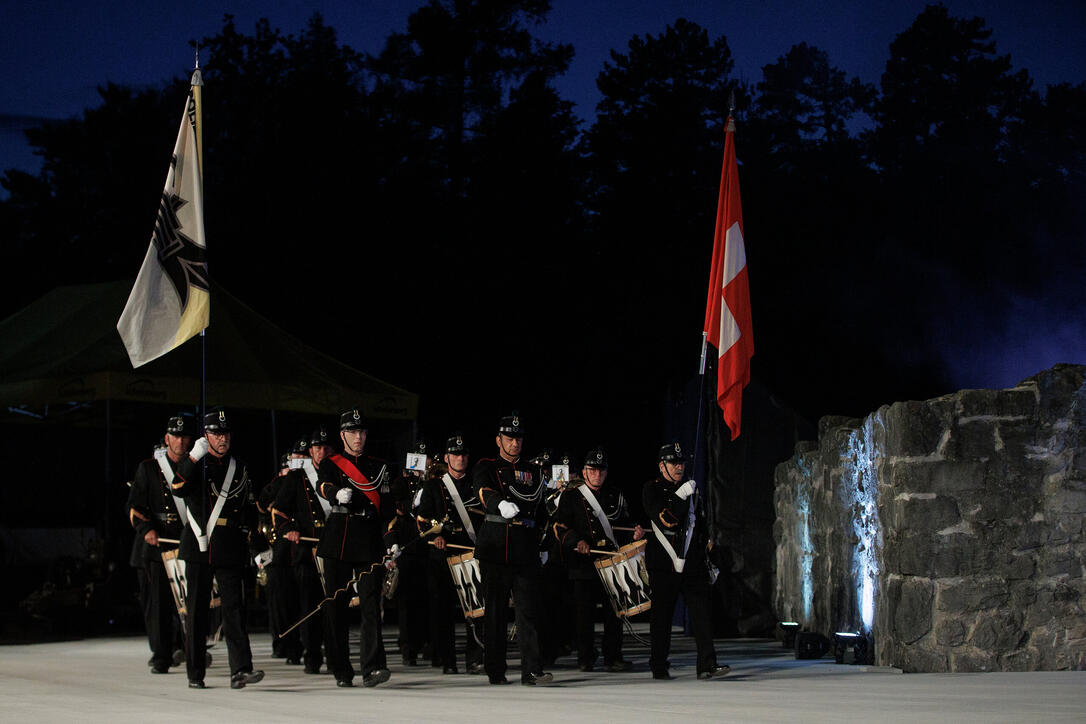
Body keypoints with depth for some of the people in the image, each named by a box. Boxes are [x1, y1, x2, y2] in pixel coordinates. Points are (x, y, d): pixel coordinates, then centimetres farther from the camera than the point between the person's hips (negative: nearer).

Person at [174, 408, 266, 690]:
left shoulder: (240, 469, 14)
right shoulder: (194, 464, 5)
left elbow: (250, 510, 18)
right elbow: (177, 488, -15)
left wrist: (259, 545, 14)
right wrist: (194, 457, -24)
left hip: (230, 550, 1)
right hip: (197, 547, -1)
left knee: (234, 608, -8)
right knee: (196, 611, 3)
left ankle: (240, 670, -14)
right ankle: (195, 674, 11)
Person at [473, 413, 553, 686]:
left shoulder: (530, 472, 20)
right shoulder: (486, 467, 5)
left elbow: (541, 512, 27)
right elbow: (485, 493, -17)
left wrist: (540, 545, 19)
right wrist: (502, 505, -38)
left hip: (525, 551, 3)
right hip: (495, 548, -3)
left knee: (529, 609, -6)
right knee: (495, 611, 2)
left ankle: (531, 670, -10)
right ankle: (495, 671, 10)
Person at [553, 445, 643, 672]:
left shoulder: (615, 496, 15)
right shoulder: (571, 496, 4)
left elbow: (624, 524, 24)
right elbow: (559, 527, 1)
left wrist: (635, 533, 2)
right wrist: (576, 541, -15)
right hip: (584, 564, -3)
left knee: (614, 610, 0)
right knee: (584, 612, -2)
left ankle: (613, 657, 7)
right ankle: (585, 658, 7)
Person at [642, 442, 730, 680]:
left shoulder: (691, 489, 16)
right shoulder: (652, 489, 0)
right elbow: (664, 518, -18)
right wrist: (683, 495, -16)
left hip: (692, 563, 4)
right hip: (663, 564, -4)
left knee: (702, 611, -7)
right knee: (662, 616, 2)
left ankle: (707, 665, -10)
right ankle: (658, 667, 14)